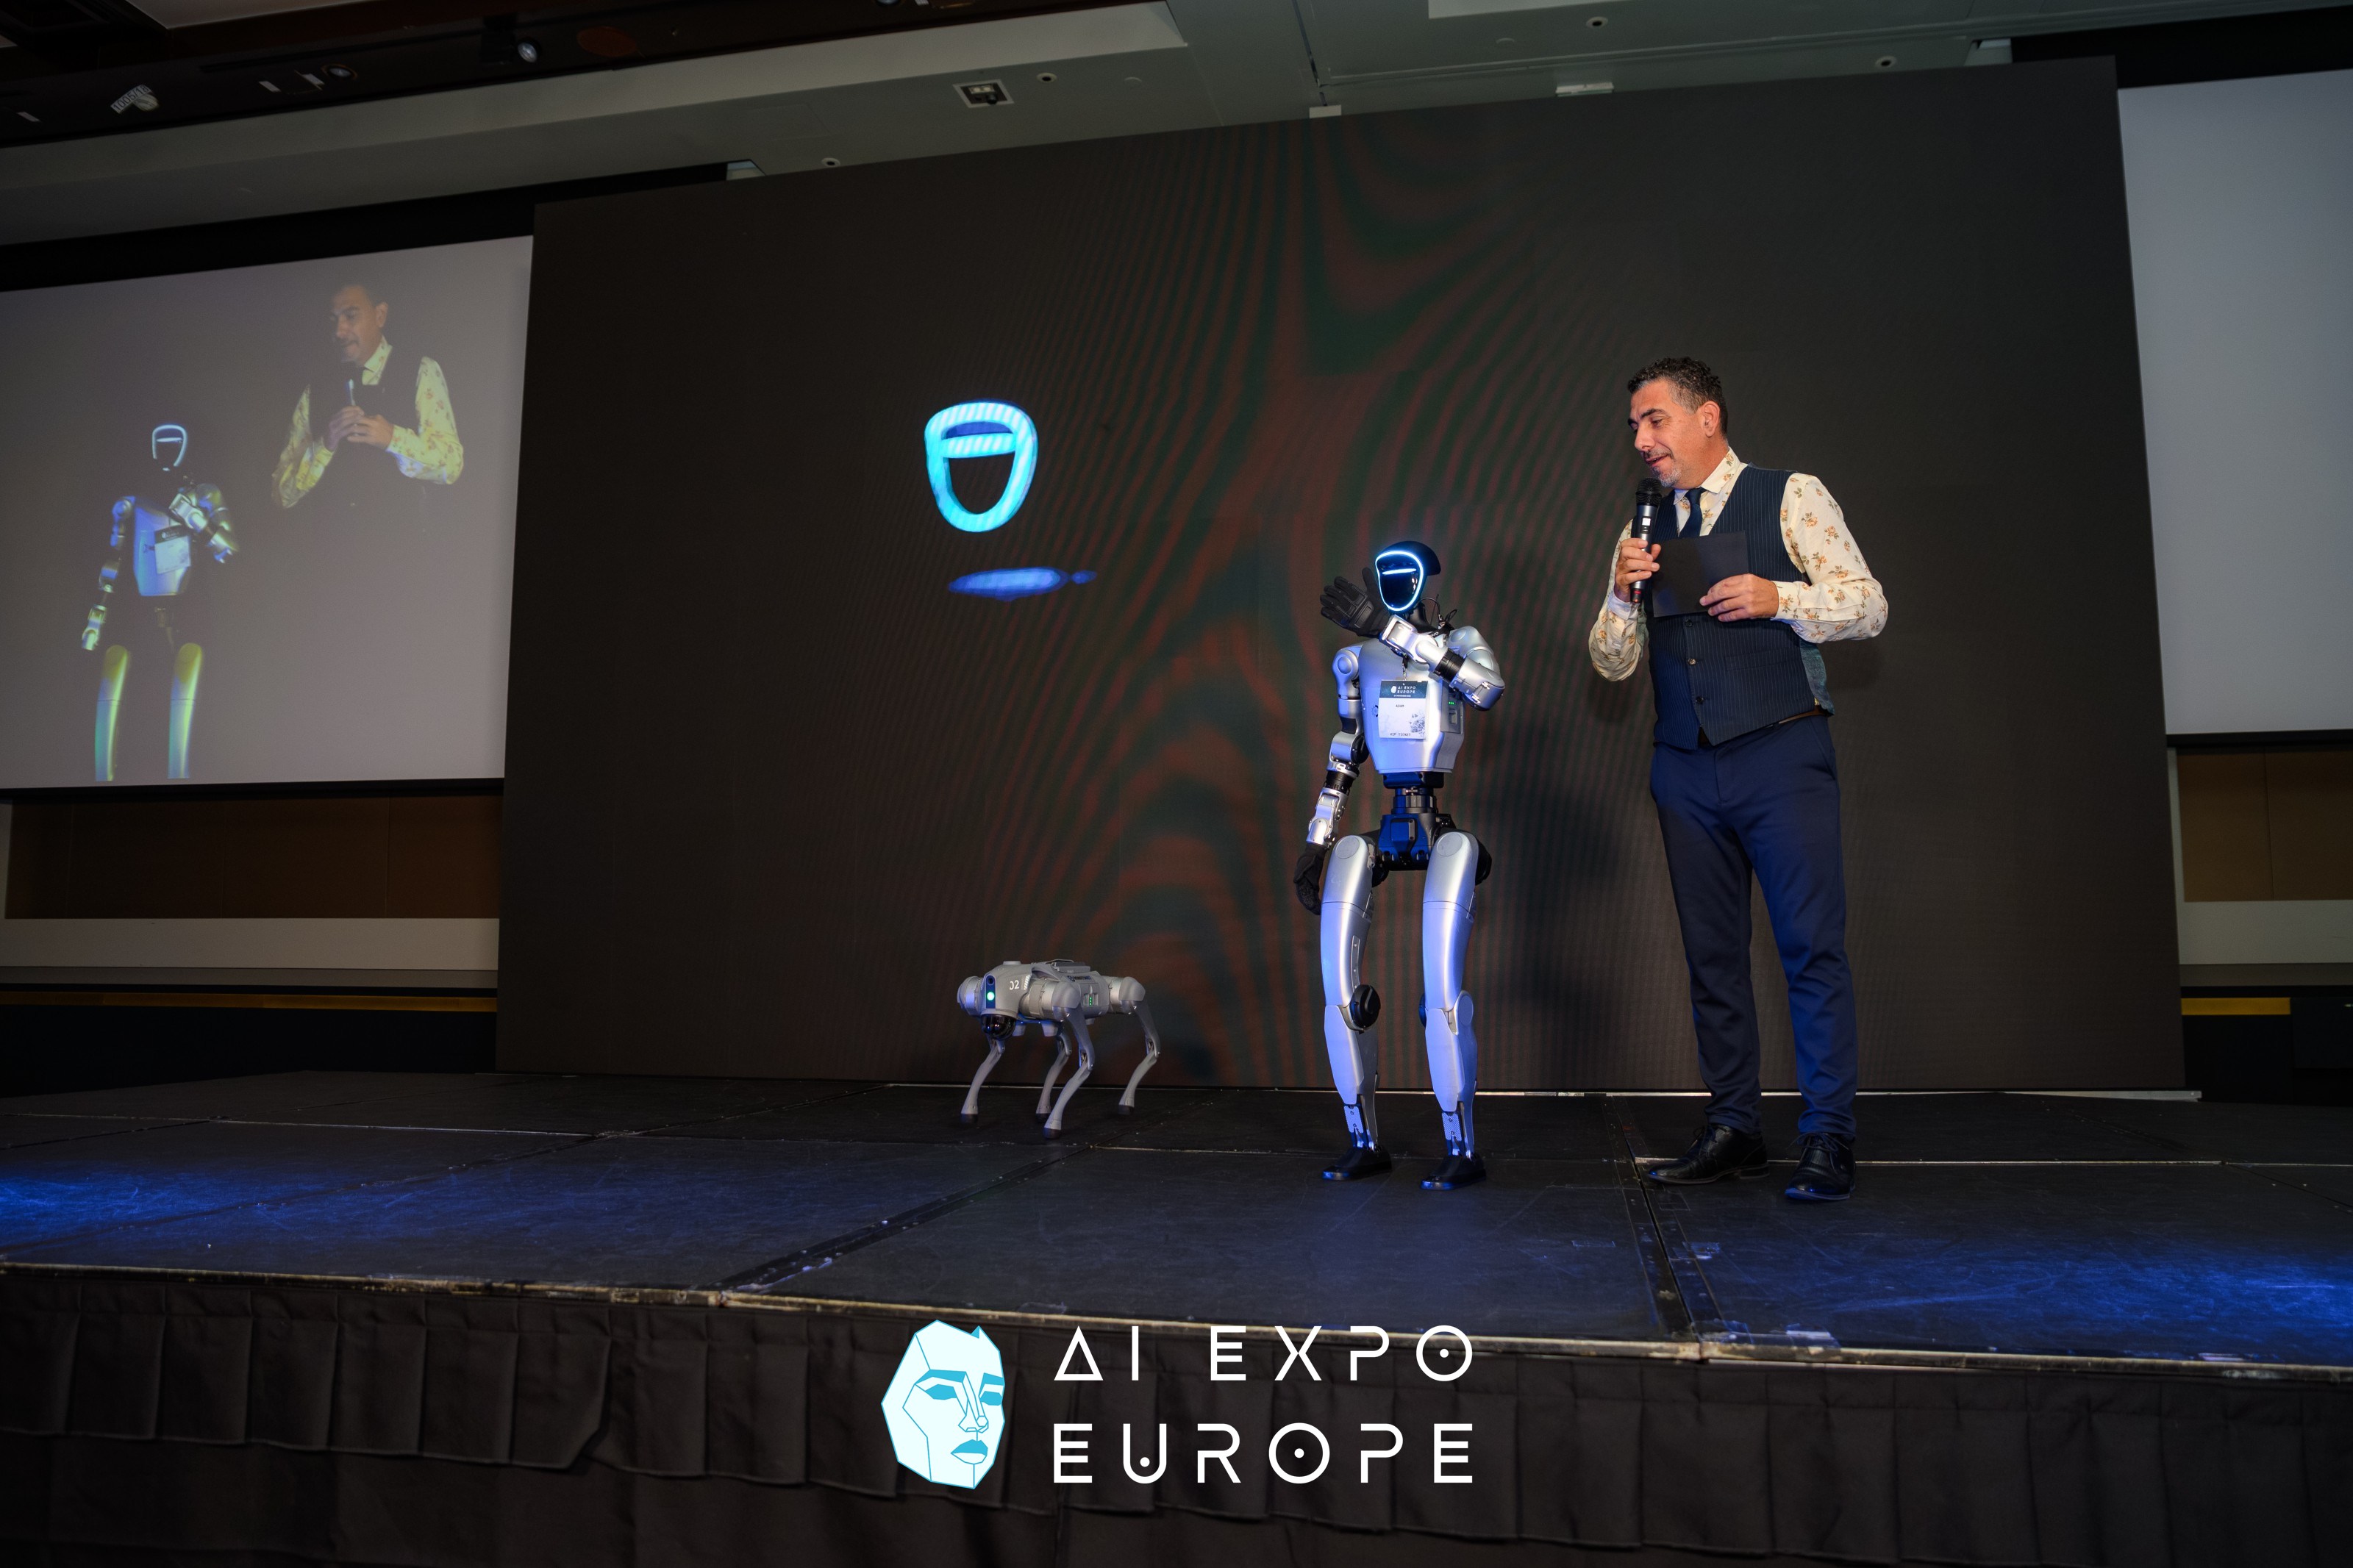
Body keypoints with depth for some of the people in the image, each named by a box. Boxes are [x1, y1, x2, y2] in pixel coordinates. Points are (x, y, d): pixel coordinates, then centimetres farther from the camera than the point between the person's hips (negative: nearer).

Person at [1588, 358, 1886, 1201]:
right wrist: (1623, 594, -6)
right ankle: (1732, 1125, 16)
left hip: (1781, 753, -4)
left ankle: (1828, 1138, 3)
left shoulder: (1792, 497, 4)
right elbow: (1611, 663, 13)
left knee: (1813, 946, -5)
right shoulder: (1643, 533, 16)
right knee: (1711, 952, 7)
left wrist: (1777, 598, -15)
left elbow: (1868, 605, 0)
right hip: (1685, 767, 5)